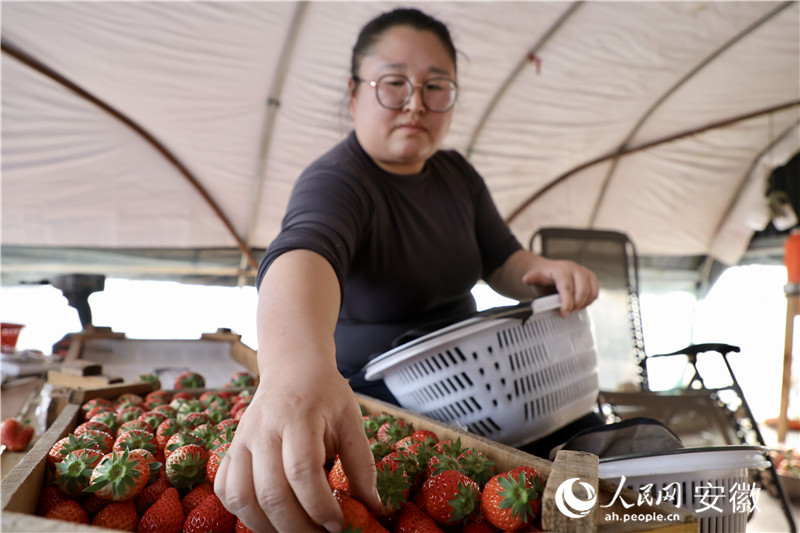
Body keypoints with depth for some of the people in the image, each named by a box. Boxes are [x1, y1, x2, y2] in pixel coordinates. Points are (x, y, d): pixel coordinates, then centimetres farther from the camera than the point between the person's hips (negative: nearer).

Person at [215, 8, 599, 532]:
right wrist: (297, 365, -68)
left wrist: (544, 271, -19)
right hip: (364, 403, -6)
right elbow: (303, 251, -45)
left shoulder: (457, 174, 3)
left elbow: (503, 260, 7)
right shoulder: (335, 181, -23)